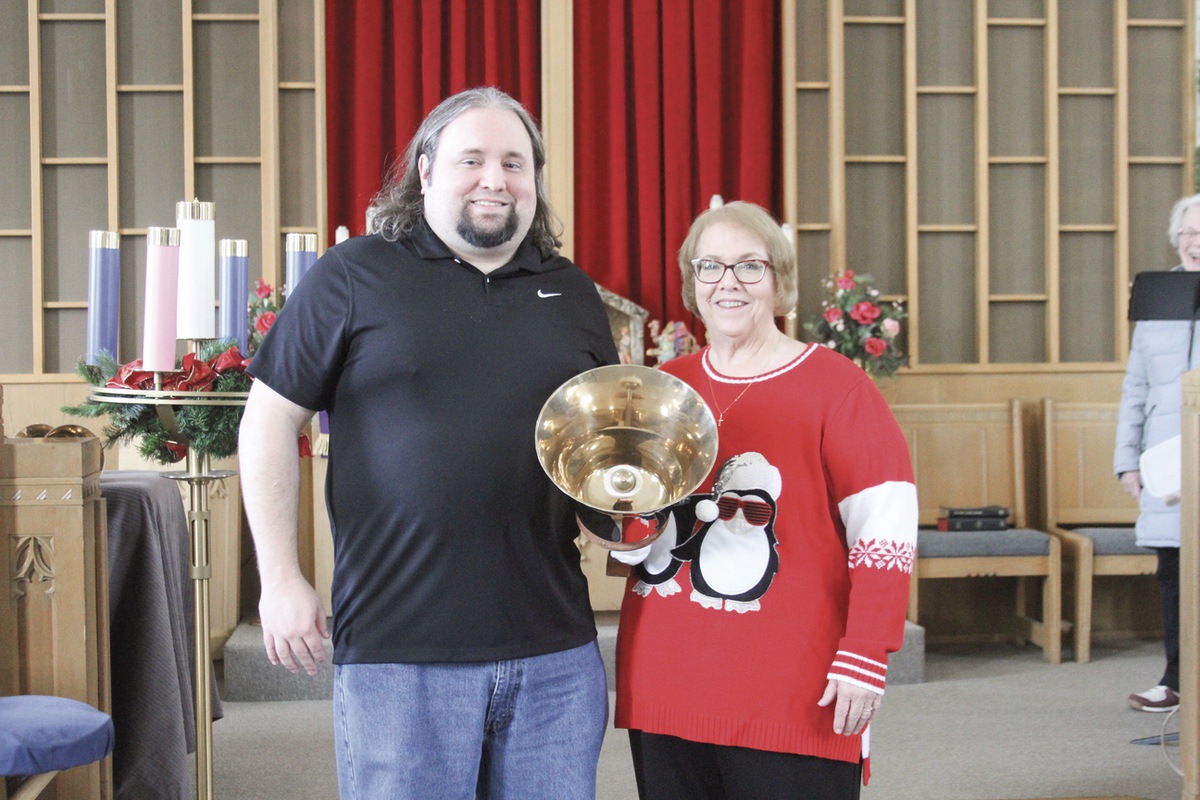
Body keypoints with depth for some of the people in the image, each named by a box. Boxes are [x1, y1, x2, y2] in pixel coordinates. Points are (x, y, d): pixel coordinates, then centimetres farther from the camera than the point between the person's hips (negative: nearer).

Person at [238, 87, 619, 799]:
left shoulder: (572, 293, 13)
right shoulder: (353, 276, 0)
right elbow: (271, 420, 0)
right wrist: (281, 577, -5)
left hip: (557, 650, 4)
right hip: (398, 651, -3)